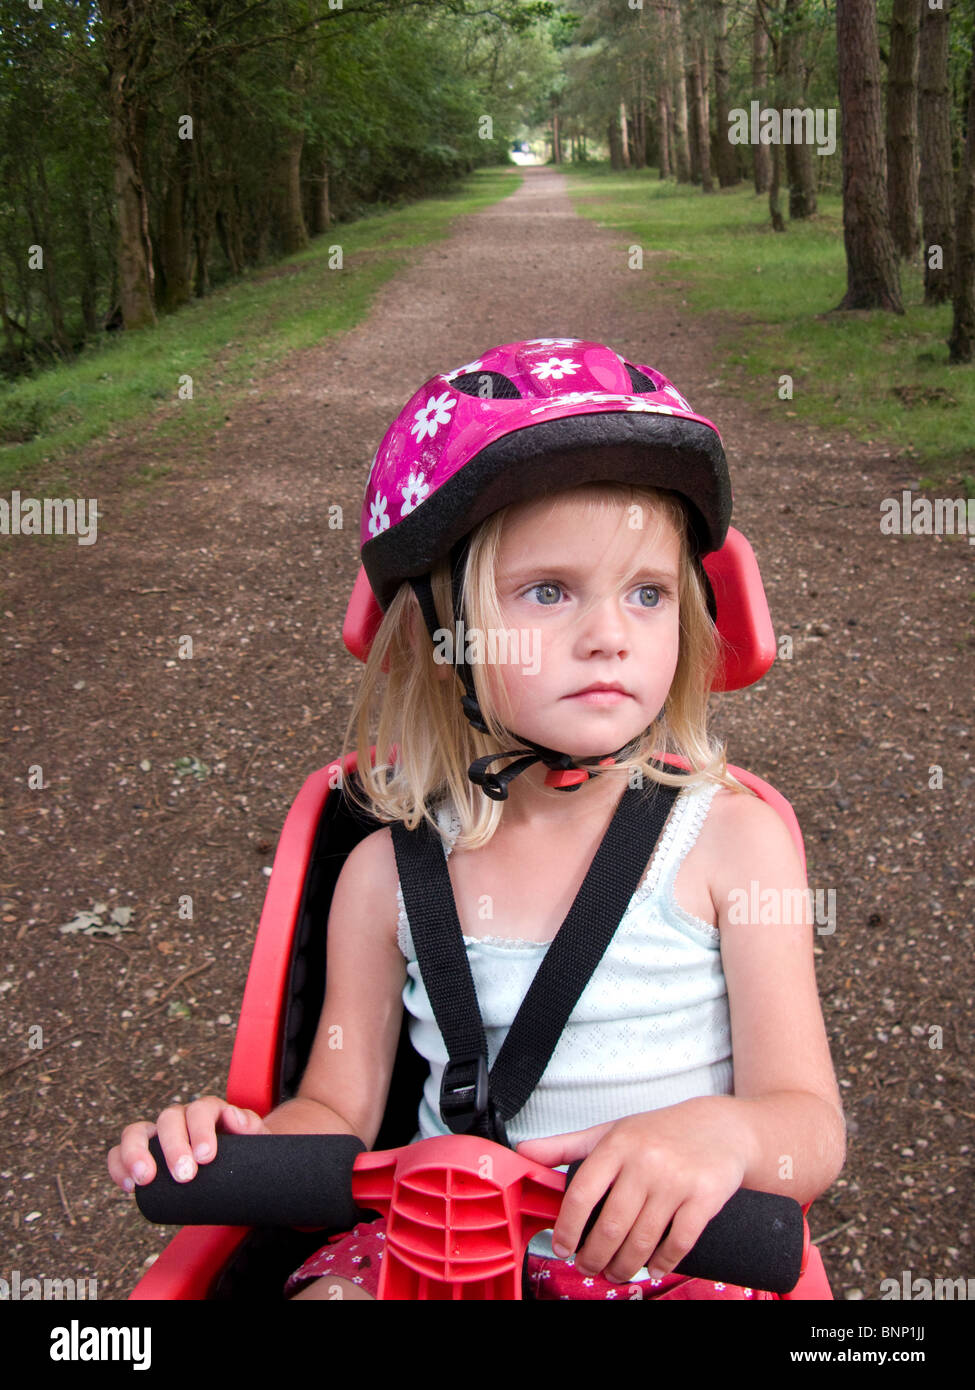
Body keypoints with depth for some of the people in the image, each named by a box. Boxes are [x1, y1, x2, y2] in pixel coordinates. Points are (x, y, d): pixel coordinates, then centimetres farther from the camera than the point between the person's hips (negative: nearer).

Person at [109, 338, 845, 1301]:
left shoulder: (733, 836, -10)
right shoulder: (389, 870, -5)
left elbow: (810, 1128, -11)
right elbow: (338, 1112, 4)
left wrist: (725, 1132, -35)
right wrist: (236, 1142, -19)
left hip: (672, 1258, 2)